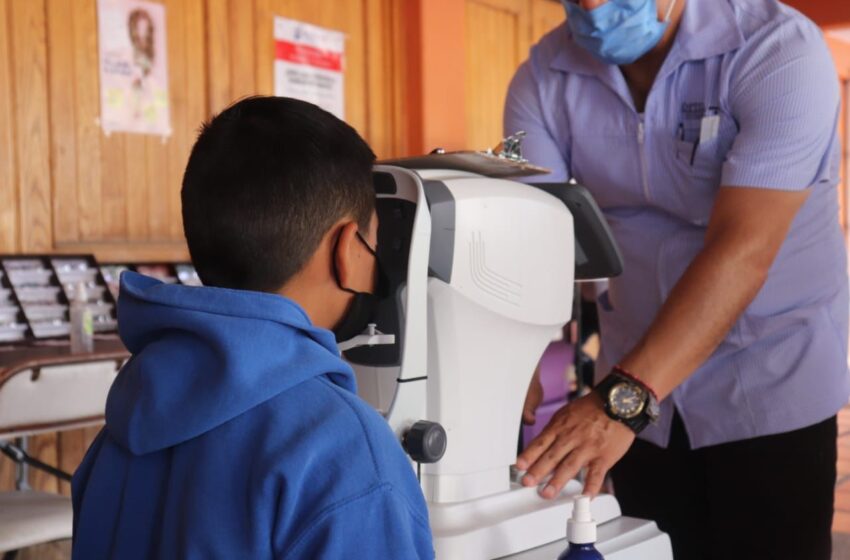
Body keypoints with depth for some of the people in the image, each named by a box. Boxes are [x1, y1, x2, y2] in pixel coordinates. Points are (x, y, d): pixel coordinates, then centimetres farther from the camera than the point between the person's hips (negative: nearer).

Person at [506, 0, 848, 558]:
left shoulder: (778, 50, -20)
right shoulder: (545, 79, -7)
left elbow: (743, 250, -30)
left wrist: (622, 397, -39)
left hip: (769, 387, -3)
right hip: (638, 389, 4)